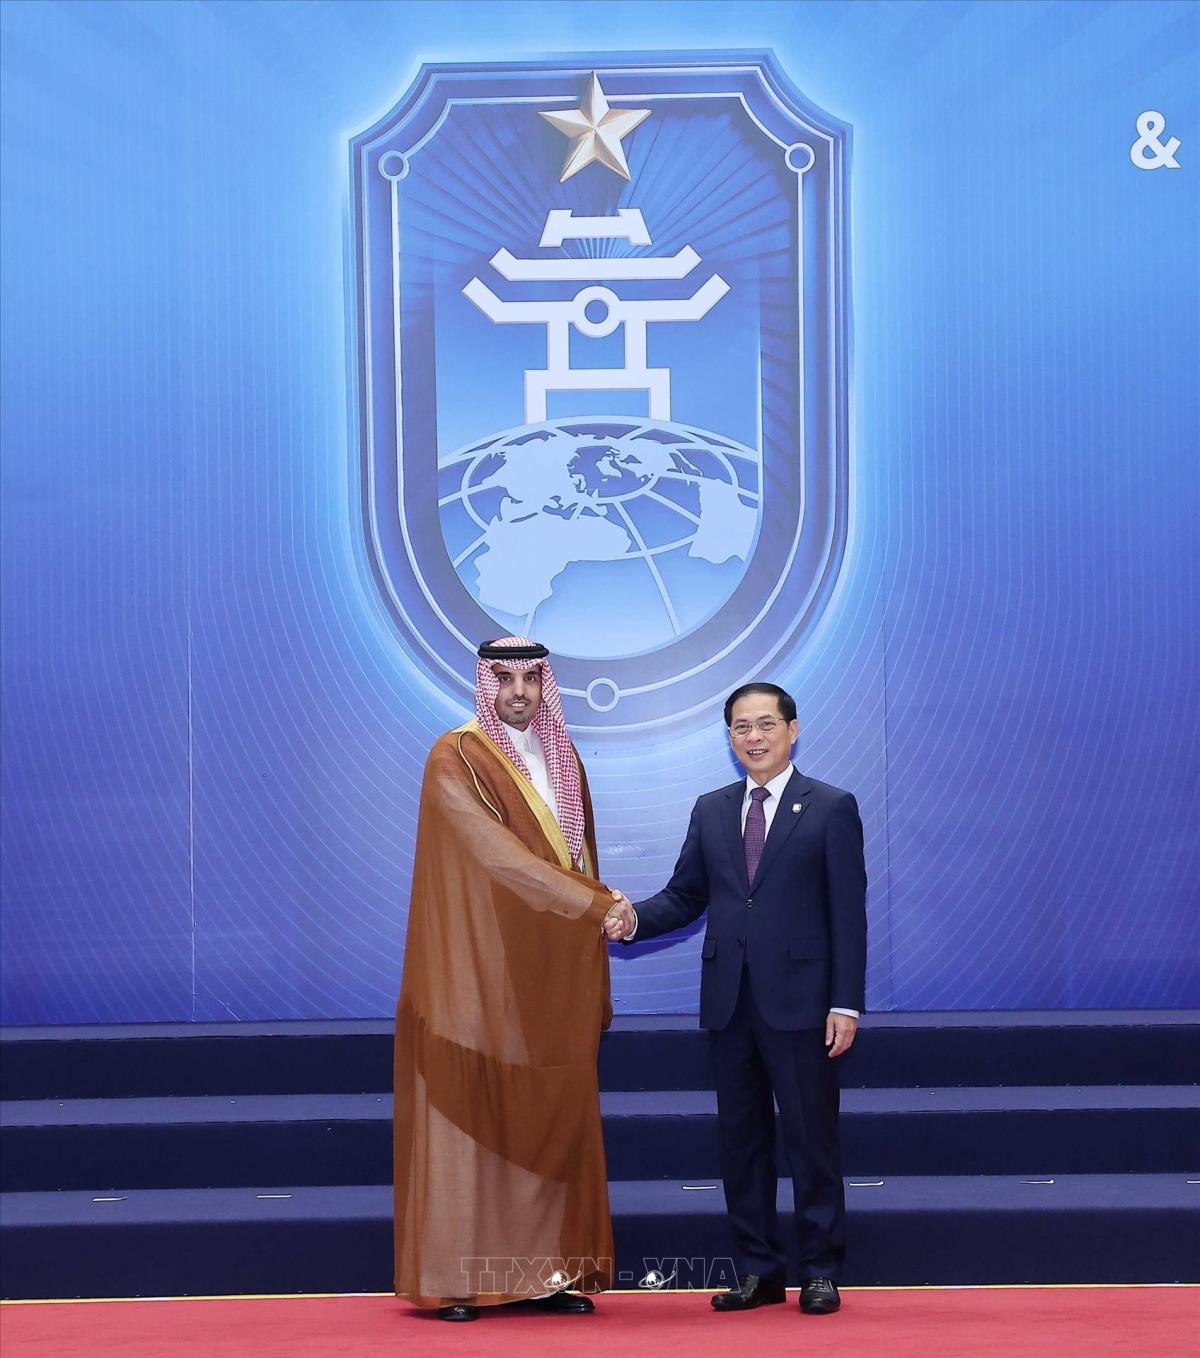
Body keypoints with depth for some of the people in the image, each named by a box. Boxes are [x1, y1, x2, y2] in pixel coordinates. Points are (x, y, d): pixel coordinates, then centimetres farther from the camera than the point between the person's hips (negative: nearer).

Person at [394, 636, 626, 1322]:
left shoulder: (563, 760, 14)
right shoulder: (456, 760, -6)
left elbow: (581, 863, 14)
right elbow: (502, 854, -17)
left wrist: (594, 983, 9)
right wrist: (595, 902, -19)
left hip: (551, 979, 6)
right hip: (480, 975, -6)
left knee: (551, 1122, 4)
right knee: (469, 1118, -3)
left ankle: (544, 1275, 9)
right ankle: (454, 1280, 0)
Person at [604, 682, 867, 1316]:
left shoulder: (831, 808, 0)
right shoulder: (711, 811, 13)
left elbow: (847, 912, -4)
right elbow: (685, 896, 12)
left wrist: (846, 1003, -10)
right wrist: (635, 918, -10)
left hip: (798, 1001, -4)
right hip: (729, 1001, 5)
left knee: (811, 1136, 0)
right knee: (741, 1138, 8)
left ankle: (820, 1270, 9)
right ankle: (758, 1270, 16)